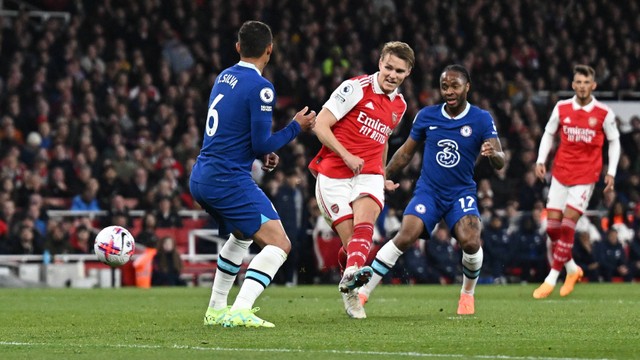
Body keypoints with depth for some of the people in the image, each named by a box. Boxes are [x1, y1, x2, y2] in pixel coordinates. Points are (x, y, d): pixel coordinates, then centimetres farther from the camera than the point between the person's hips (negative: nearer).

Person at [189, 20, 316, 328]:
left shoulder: (223, 78, 12)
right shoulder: (260, 88, -14)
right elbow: (262, 145, -14)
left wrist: (262, 152, 21)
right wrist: (297, 127, -1)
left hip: (200, 178, 9)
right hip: (229, 180, -9)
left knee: (242, 235, 32)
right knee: (279, 243, -12)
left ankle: (216, 309, 34)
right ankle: (240, 311, -27)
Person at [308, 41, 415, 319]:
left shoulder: (399, 105, 15)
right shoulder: (356, 88, -5)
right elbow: (320, 125, -8)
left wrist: (382, 174, 30)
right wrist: (346, 156, -18)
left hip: (369, 175, 3)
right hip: (334, 175, -3)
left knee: (364, 223, -28)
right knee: (351, 241, -8)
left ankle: (352, 274, -52)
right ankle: (349, 293, 15)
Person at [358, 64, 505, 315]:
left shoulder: (481, 119, -5)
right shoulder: (426, 116, 1)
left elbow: (500, 162, -13)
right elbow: (406, 152, 14)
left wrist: (493, 154, -36)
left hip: (461, 193, -1)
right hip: (428, 191, 1)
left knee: (470, 242, -24)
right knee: (405, 237, -22)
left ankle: (468, 293, 6)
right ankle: (363, 292, -16)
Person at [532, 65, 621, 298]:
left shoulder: (604, 113, -5)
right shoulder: (561, 108, 1)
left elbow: (614, 141, 7)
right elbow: (549, 133, 13)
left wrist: (611, 172, 1)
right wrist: (541, 160, 2)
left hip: (586, 176, -3)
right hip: (560, 173, 3)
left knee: (567, 225, -12)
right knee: (552, 226, 0)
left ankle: (551, 279, -5)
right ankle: (572, 269, 23)